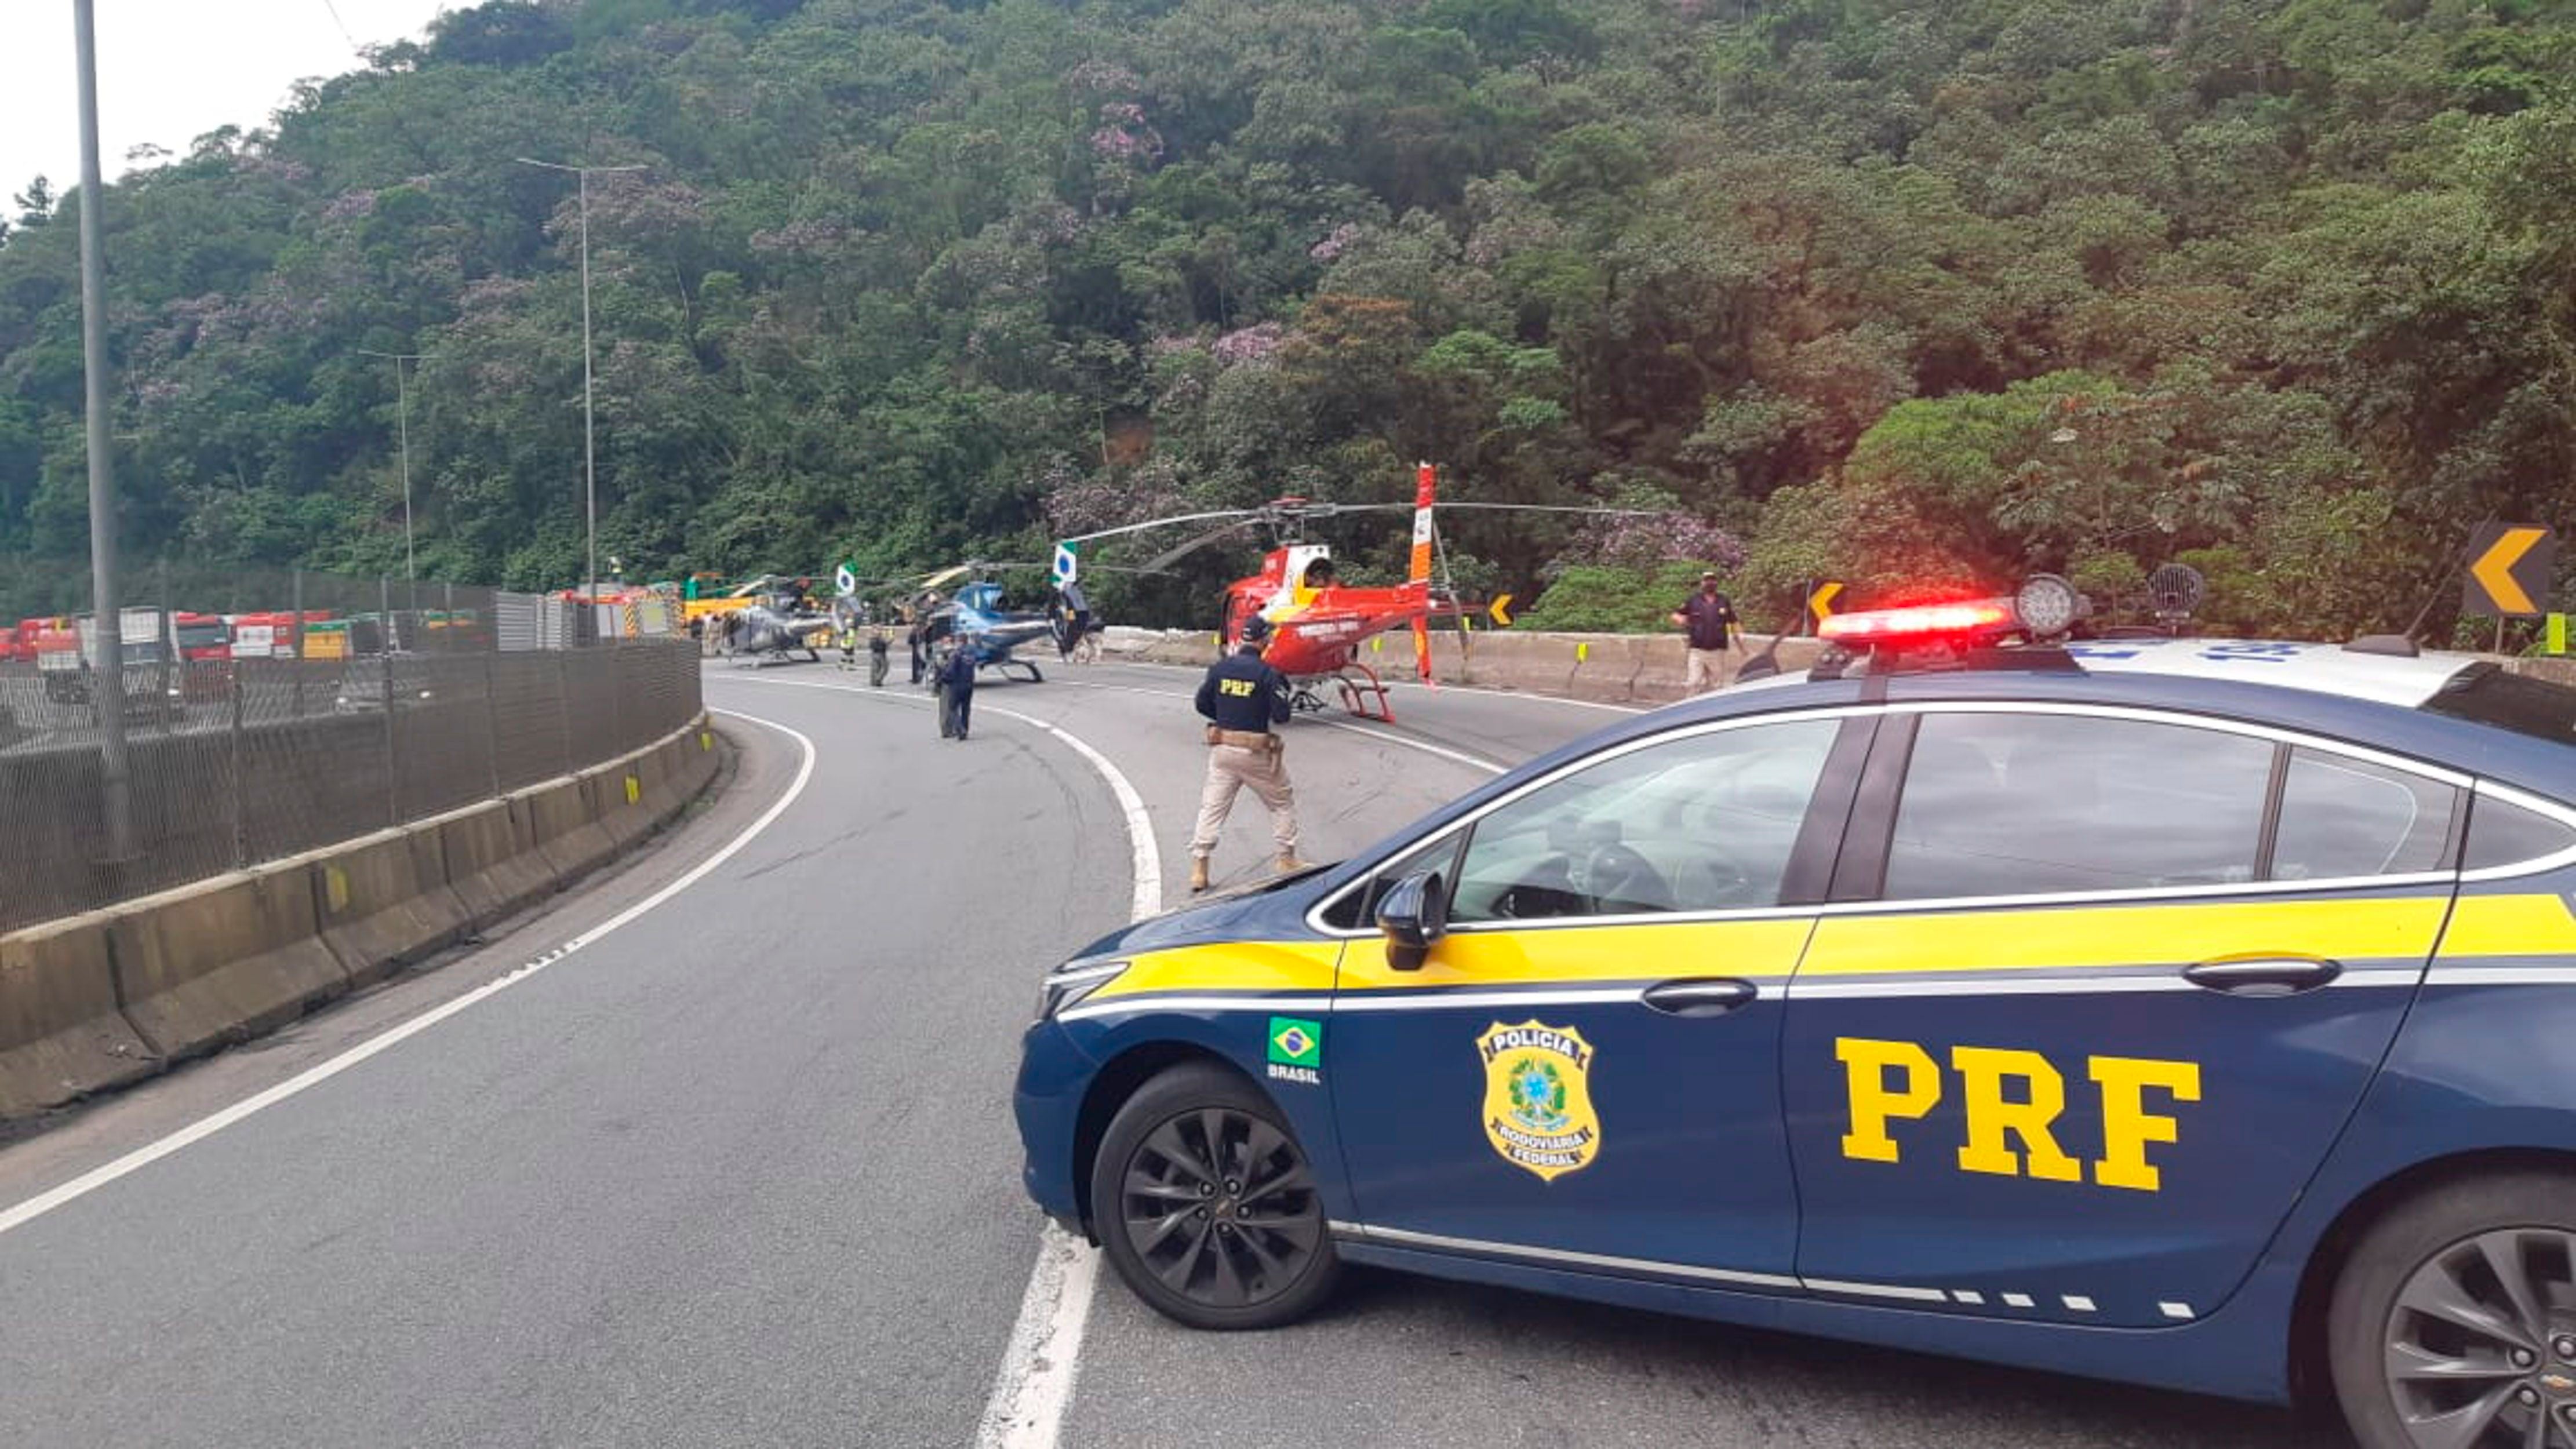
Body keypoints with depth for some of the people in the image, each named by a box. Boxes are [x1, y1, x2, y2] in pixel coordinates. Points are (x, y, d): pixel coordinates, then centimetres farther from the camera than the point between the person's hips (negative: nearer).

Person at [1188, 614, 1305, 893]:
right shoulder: (1266, 673, -12)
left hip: (1222, 748, 4)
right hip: (1256, 753, -4)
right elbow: (1281, 716, -12)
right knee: (1282, 802, 16)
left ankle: (1199, 867, 0)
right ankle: (1287, 860, 21)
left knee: (1212, 806, 7)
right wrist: (1281, 688, 6)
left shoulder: (1219, 668, 0)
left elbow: (1202, 704, 7)